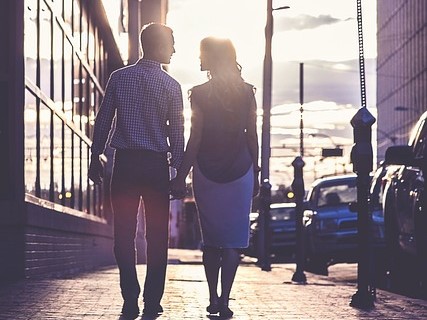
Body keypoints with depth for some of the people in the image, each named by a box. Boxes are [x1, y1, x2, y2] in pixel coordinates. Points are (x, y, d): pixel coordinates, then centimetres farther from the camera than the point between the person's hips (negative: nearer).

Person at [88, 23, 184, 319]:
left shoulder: (119, 78, 2)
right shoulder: (171, 86, -3)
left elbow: (103, 120, 3)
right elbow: (177, 132, -2)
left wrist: (96, 156, 12)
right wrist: (179, 168, 5)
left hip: (125, 162, 1)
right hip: (157, 164, -1)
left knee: (124, 233, 4)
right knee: (157, 234, 7)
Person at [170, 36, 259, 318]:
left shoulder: (200, 94, -6)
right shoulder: (248, 93, 2)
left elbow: (195, 140, -9)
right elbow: (252, 137, 3)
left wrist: (181, 177, -4)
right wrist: (255, 174, 12)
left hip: (207, 173, -1)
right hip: (240, 172, 1)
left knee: (211, 239, 11)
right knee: (233, 240, 2)